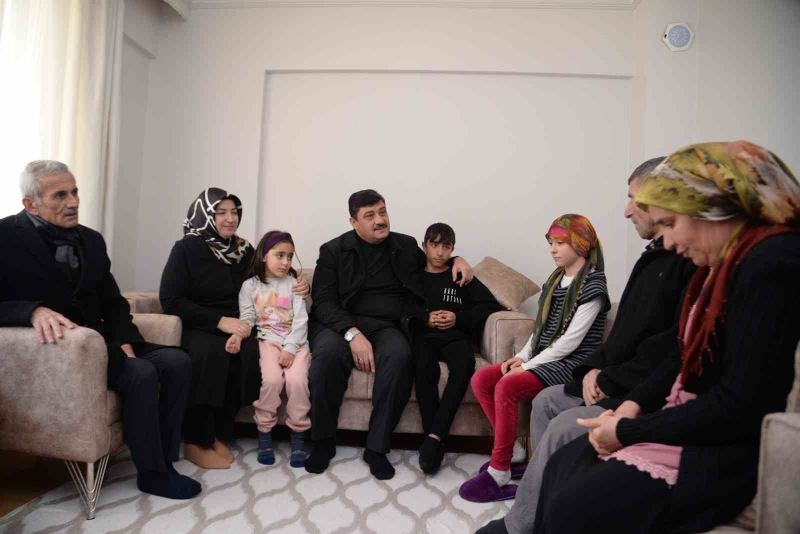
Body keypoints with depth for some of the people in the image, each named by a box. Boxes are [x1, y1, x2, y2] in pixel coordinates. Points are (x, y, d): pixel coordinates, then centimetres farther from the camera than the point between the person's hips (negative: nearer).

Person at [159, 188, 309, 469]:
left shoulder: (245, 250, 10)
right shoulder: (186, 248, -3)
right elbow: (170, 300, -11)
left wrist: (294, 290, 0)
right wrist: (219, 320, -21)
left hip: (235, 327, 4)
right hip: (196, 327, -3)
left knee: (253, 353, -29)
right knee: (212, 352, -35)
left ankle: (217, 433, -14)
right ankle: (195, 440, -18)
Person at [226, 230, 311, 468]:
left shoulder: (293, 284, 6)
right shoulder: (249, 286, 9)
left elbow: (300, 320, -1)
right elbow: (247, 318, 3)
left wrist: (290, 348, -13)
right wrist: (238, 335, -19)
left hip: (295, 342, 0)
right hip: (267, 340, 0)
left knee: (297, 380, -25)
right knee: (272, 379, -27)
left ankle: (298, 438, -8)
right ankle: (264, 434, -6)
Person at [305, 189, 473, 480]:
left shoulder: (406, 246, 15)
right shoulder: (334, 250, 6)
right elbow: (323, 301, -3)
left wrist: (456, 260, 11)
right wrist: (352, 333, -20)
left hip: (387, 326, 2)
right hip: (342, 324, -1)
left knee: (399, 356, -33)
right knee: (328, 353, -34)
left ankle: (376, 447, -18)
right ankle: (323, 441, -13)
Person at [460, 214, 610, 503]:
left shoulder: (592, 285, -10)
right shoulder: (555, 280, 15)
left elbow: (571, 340, -17)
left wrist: (528, 366, -16)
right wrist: (521, 356, 0)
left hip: (570, 364, -8)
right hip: (542, 359, 8)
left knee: (507, 387, -29)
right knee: (481, 379, -9)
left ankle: (498, 475, -18)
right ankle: (511, 450, 0)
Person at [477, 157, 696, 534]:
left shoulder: (693, 259, -19)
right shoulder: (656, 255, 13)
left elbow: (676, 346, -26)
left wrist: (609, 381, -16)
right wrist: (596, 369, 1)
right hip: (615, 382, 11)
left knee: (564, 428, -19)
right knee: (546, 401, 12)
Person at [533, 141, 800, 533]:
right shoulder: (724, 263, 11)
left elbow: (741, 406, -24)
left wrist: (627, 432, -15)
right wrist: (633, 405, 0)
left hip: (734, 449, -9)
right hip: (693, 423, 9)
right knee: (562, 466, 2)